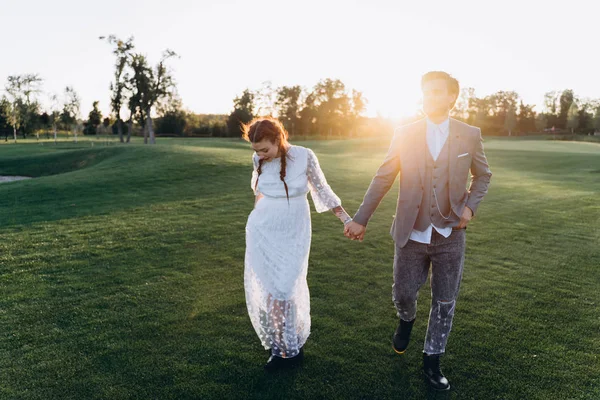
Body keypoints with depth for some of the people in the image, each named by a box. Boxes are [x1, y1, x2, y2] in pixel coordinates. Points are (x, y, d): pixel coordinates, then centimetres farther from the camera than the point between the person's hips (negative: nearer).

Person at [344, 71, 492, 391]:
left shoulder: (470, 135, -2)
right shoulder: (405, 134, -3)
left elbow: (483, 175, 13)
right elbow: (382, 179, -1)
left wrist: (470, 205, -5)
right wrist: (361, 219, -5)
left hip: (450, 235, 1)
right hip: (411, 234, 0)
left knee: (444, 302, 9)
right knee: (403, 293, 8)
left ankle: (431, 362, 30)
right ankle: (406, 319, 45)